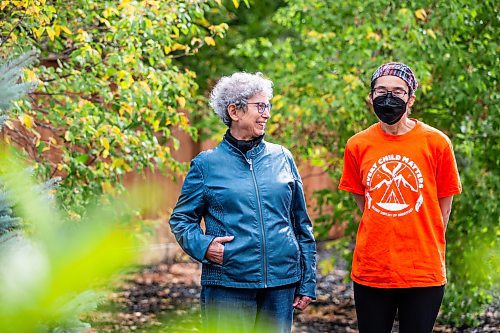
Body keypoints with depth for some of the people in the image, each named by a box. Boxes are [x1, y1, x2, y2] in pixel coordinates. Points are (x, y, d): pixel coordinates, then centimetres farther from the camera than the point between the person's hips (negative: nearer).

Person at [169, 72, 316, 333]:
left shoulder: (281, 158, 10)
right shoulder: (207, 164, 2)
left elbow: (302, 225, 13)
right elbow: (181, 218, 7)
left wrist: (307, 283, 11)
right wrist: (202, 245, -13)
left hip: (281, 284, 3)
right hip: (228, 286, -3)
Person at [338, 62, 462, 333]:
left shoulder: (437, 143, -4)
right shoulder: (358, 146, 2)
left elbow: (444, 203, 5)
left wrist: (426, 246, 5)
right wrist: (384, 237, 9)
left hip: (423, 273, -2)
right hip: (371, 270, 2)